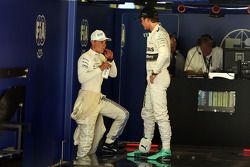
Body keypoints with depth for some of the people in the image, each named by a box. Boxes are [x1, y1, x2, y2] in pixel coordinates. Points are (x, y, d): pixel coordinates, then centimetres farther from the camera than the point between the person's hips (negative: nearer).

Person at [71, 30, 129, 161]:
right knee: (87, 134, -12)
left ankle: (109, 143, 12)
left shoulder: (102, 57, 15)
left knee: (123, 114, 3)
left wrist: (111, 60, -1)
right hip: (87, 97, -8)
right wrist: (100, 69, -20)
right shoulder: (85, 57, -9)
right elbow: (81, 78, -21)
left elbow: (113, 74, 16)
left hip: (99, 98, 8)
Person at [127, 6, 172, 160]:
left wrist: (155, 72, -21)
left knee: (160, 113, -9)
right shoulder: (155, 33, 18)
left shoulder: (159, 33, -14)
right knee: (147, 113, 15)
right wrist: (153, 73, 13)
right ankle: (144, 147, 23)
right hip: (153, 78, 11)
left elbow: (164, 54, -29)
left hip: (158, 77, -11)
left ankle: (166, 149, -5)